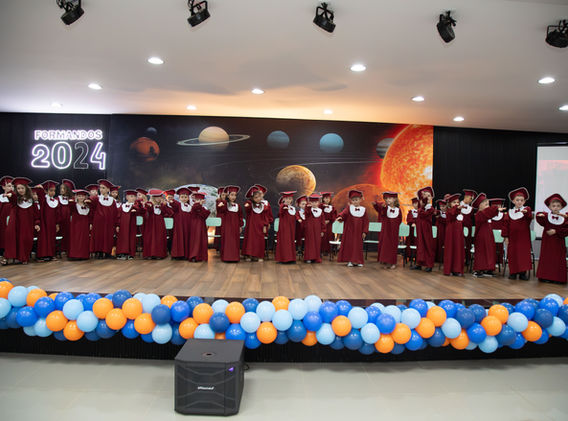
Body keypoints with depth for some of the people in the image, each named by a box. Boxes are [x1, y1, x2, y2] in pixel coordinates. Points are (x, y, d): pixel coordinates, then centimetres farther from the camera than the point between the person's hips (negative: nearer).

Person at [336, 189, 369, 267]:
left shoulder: (363, 210, 3)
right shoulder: (349, 208, 0)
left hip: (358, 232, 1)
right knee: (349, 245, 1)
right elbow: (344, 212, -19)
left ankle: (357, 261, 16)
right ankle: (350, 261, 9)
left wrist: (365, 232, -2)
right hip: (349, 231, -1)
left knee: (358, 245, 6)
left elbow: (366, 221, 4)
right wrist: (340, 216, -41)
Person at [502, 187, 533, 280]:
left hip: (524, 238, -2)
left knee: (524, 254, 1)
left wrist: (526, 212, -46)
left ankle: (523, 272, 9)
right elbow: (506, 224, 5)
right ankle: (513, 272, 13)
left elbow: (530, 218, -24)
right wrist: (506, 237, 0)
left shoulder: (527, 210, 0)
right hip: (513, 237, 2)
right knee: (512, 254, 4)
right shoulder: (510, 212, 5)